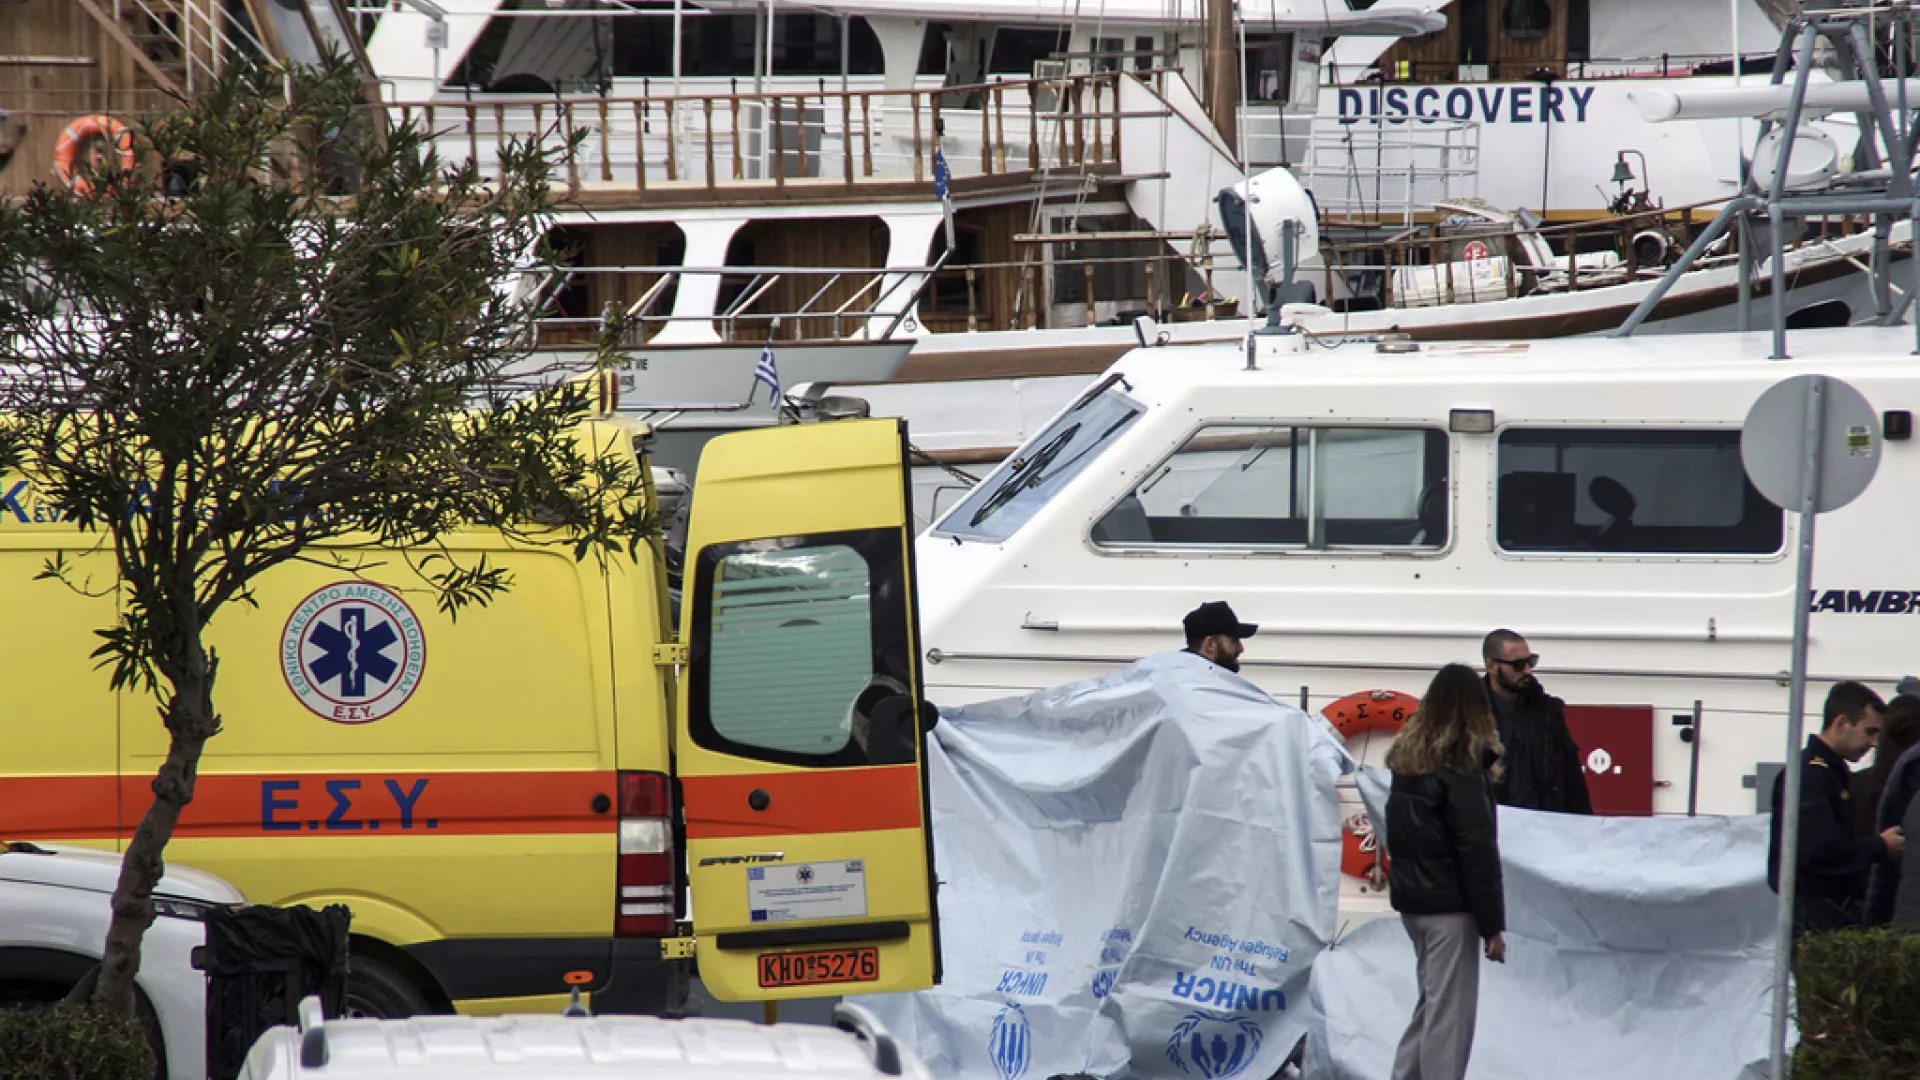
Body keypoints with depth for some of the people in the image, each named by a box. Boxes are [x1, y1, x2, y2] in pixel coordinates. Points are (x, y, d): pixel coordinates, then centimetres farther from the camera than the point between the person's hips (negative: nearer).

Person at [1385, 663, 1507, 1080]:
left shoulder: (1409, 755, 10)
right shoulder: (1461, 765, -14)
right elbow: (1477, 849, -16)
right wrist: (1492, 923, -14)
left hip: (1411, 897, 8)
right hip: (1449, 904, -8)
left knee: (1433, 1003, 17)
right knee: (1450, 1014, -4)